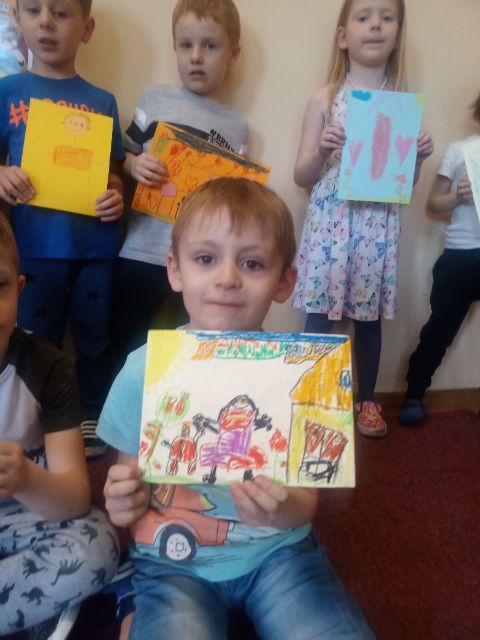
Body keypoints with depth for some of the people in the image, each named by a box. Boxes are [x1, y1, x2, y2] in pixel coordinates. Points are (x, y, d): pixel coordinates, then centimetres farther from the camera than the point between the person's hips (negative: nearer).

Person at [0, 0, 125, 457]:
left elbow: (113, 170, 10)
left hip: (94, 245, 1)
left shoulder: (102, 101, 8)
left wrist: (116, 197, -10)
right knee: (37, 343, 9)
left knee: (94, 338, 12)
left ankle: (92, 420, 31)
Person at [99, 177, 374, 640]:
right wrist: (124, 501, -19)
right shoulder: (144, 370, -11)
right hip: (175, 560, -1)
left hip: (275, 550, 2)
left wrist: (283, 511, -27)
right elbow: (131, 475, 3)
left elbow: (307, 499, -6)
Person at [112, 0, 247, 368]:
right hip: (141, 252, 0)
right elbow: (122, 158, 10)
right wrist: (134, 165, -11)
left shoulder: (237, 129, 8)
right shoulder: (154, 99, 7)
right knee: (124, 349, 9)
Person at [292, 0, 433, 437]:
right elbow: (302, 177, 1)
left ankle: (366, 400, 28)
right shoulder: (325, 99, 1)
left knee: (370, 313, 10)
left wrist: (420, 156, -9)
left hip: (378, 225, 2)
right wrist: (322, 148, -17)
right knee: (321, 314, 2)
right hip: (331, 222, -1)